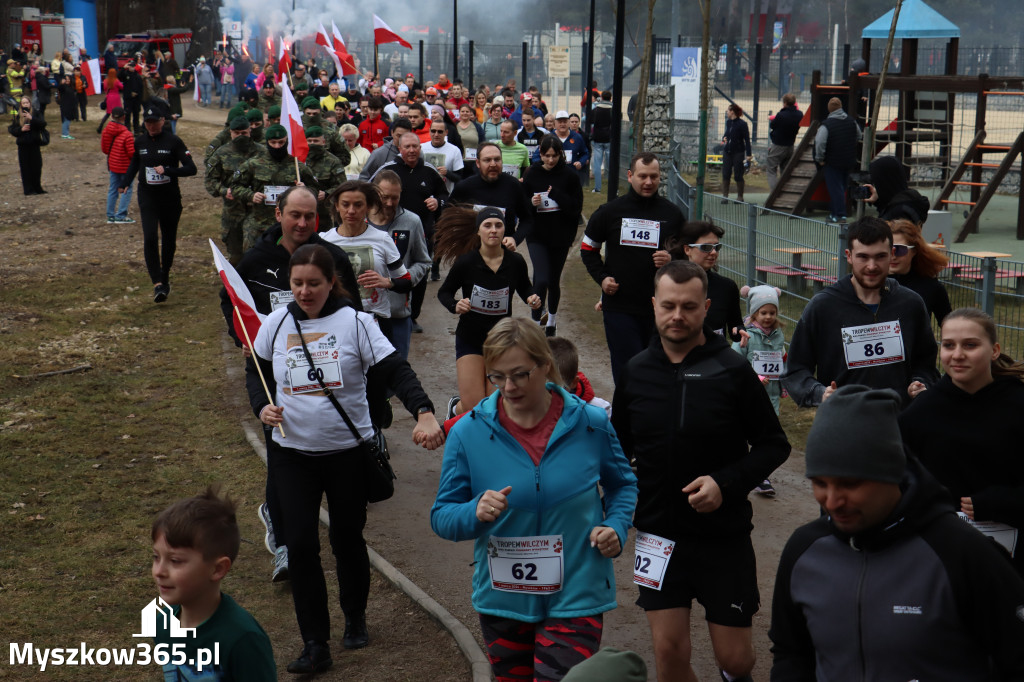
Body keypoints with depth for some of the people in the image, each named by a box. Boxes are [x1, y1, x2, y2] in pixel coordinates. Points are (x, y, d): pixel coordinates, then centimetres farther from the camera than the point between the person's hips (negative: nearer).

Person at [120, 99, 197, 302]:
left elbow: (191, 169, -13)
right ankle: (157, 283, -18)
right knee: (150, 239, -15)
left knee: (169, 239, 11)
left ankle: (165, 277, 32)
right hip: (147, 199, 1)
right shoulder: (140, 142, 3)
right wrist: (124, 184, 5)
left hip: (170, 199, -1)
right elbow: (134, 164, 20)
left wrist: (167, 170, -25)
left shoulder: (173, 141, -8)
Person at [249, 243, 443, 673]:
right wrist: (262, 407, -5)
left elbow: (395, 371, -15)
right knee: (300, 544, -4)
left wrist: (424, 413, -31)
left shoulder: (355, 322, -9)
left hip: (348, 451, -2)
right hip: (292, 453, 2)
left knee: (347, 540, 12)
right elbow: (256, 370, 16)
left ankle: (355, 618, 37)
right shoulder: (277, 323, 1)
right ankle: (315, 645, 6)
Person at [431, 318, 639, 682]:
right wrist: (475, 513, -24)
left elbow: (623, 484, 12)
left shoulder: (590, 423, -5)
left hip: (575, 598, -2)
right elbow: (442, 516, -3)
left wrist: (616, 526, -6)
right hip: (503, 599, 2)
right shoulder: (468, 433, -7)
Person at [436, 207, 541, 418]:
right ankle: (455, 407, 29)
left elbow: (524, 288, 13)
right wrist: (455, 306, -20)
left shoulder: (516, 262, -7)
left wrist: (531, 298, -10)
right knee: (474, 407, -9)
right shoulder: (466, 262, -12)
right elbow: (444, 292, 1)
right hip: (470, 338, -3)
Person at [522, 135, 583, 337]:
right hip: (537, 237, -1)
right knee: (541, 280, -16)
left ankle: (551, 321, 33)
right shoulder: (532, 175, 0)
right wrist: (531, 203, -17)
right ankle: (536, 323, -3)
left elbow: (577, 207, -8)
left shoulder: (570, 177, -3)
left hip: (560, 237, 1)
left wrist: (555, 194, -19)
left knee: (554, 281, 12)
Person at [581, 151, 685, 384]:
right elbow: (588, 248, 15)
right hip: (618, 306, -1)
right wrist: (601, 277, 1)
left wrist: (672, 259, -7)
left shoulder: (672, 214, 6)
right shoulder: (610, 212, 4)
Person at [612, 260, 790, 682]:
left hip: (725, 536, -2)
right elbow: (619, 449, 12)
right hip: (659, 536, 2)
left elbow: (774, 445, -3)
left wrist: (727, 483, -18)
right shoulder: (636, 373, 1)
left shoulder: (732, 370, -8)